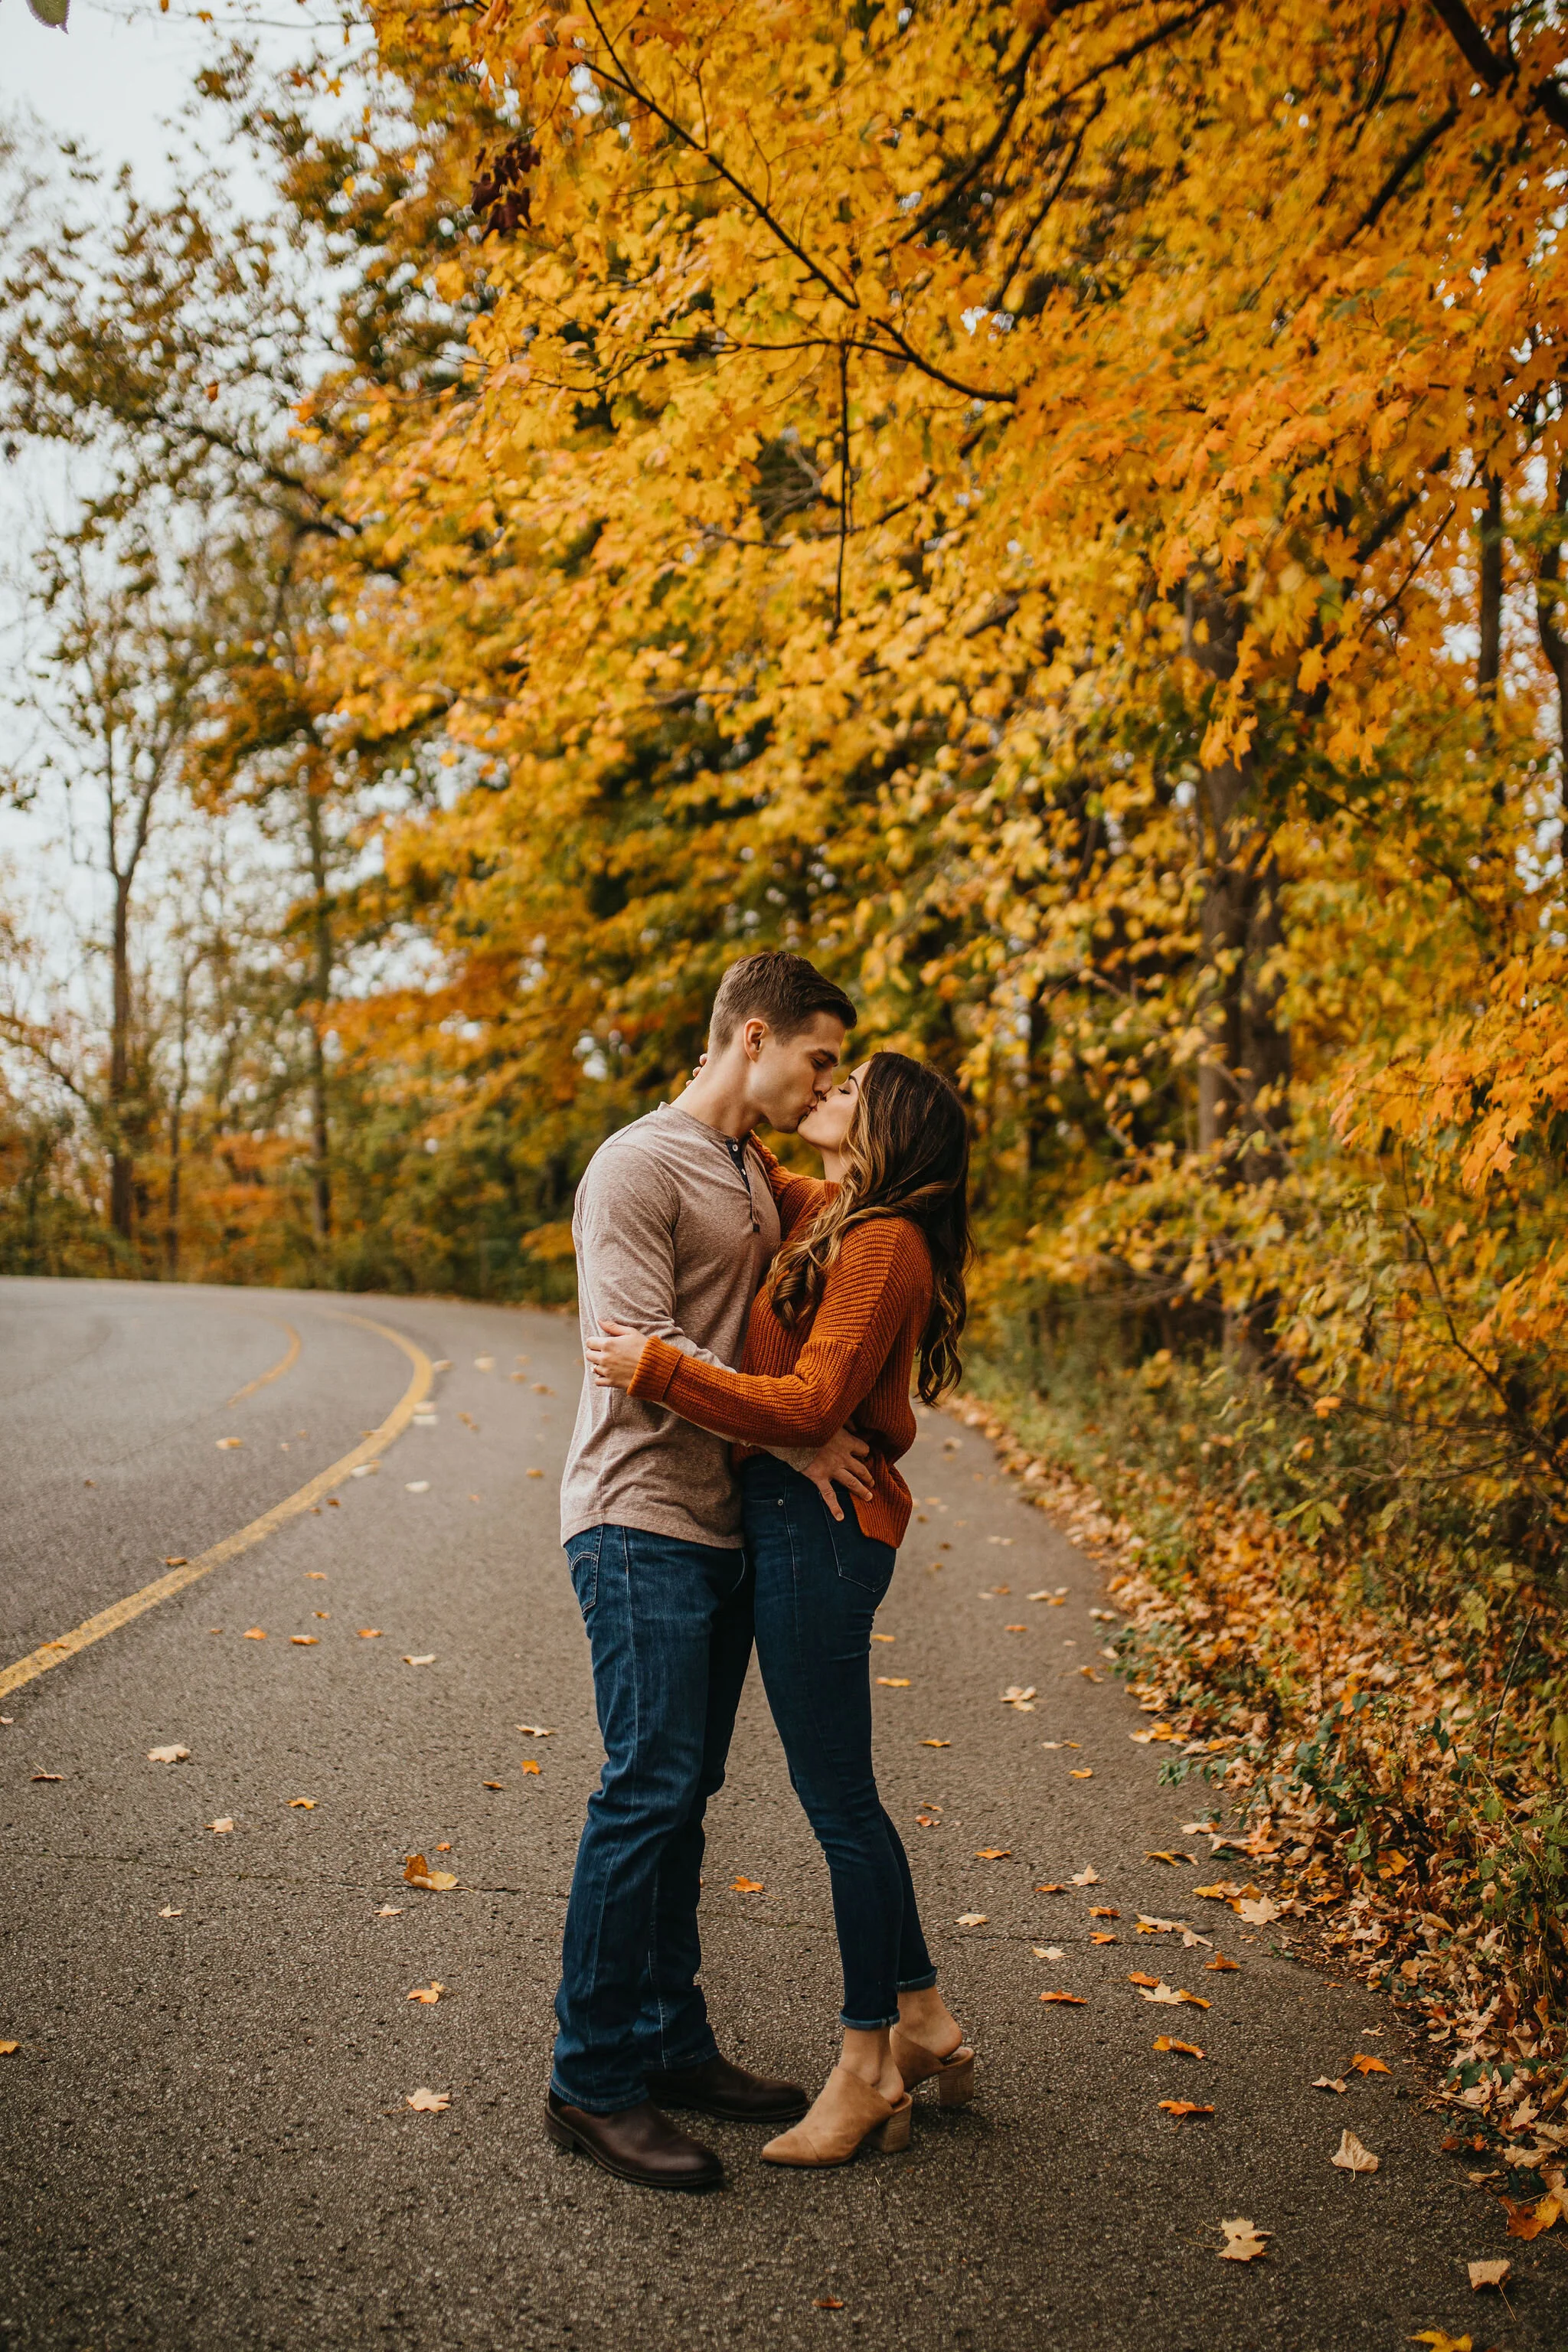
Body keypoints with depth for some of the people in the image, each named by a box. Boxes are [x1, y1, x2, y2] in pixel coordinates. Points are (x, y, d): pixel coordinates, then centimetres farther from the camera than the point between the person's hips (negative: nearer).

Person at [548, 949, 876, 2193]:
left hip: (725, 1524, 9)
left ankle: (673, 2045, 23)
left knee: (683, 1793, 13)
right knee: (650, 1788, -8)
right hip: (643, 1521, -8)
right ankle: (595, 2080, 3)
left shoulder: (759, 1175, 16)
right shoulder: (639, 1167, -11)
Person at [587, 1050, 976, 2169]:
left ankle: (868, 2070, 16)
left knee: (839, 1801, 1)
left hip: (821, 1528, -10)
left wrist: (660, 1368, -21)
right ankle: (924, 2022, 31)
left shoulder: (883, 1243, -14)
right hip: (797, 1523, 10)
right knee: (841, 1794, 17)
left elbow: (809, 1405, -22)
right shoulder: (827, 1220, 13)